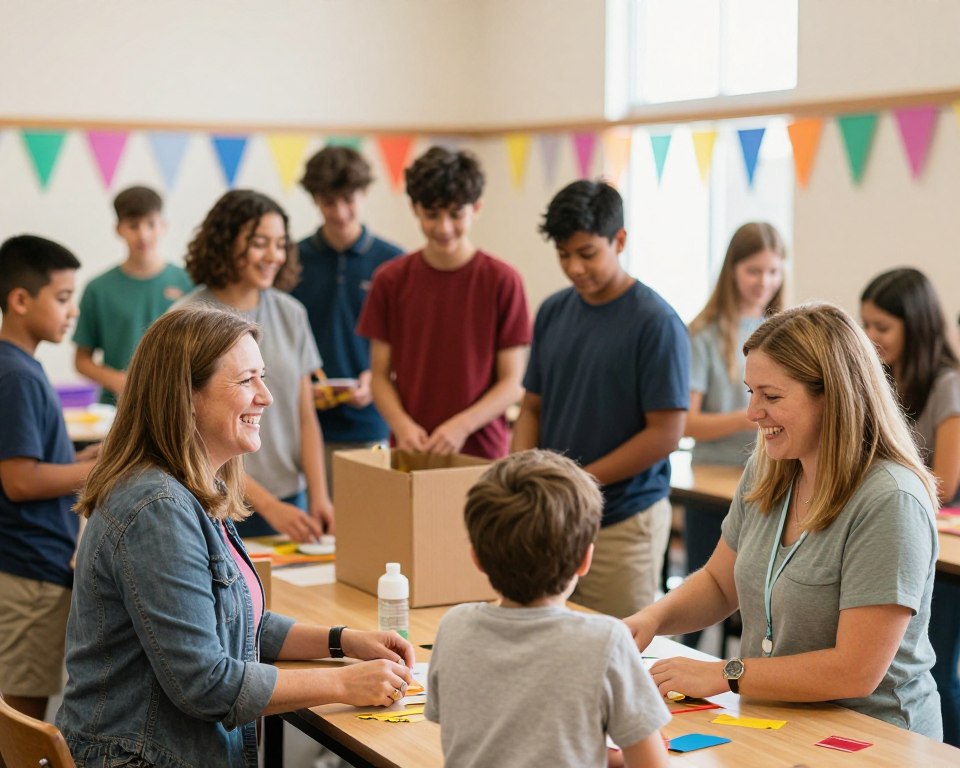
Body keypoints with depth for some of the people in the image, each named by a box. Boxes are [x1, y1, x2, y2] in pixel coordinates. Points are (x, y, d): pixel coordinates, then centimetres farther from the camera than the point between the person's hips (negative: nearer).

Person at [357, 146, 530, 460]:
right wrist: (402, 425, -13)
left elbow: (511, 383, -3)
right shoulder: (390, 280, 3)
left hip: (480, 452, -2)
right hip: (410, 450, 2)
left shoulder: (503, 281, -4)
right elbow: (380, 375, 5)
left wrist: (463, 426, -18)